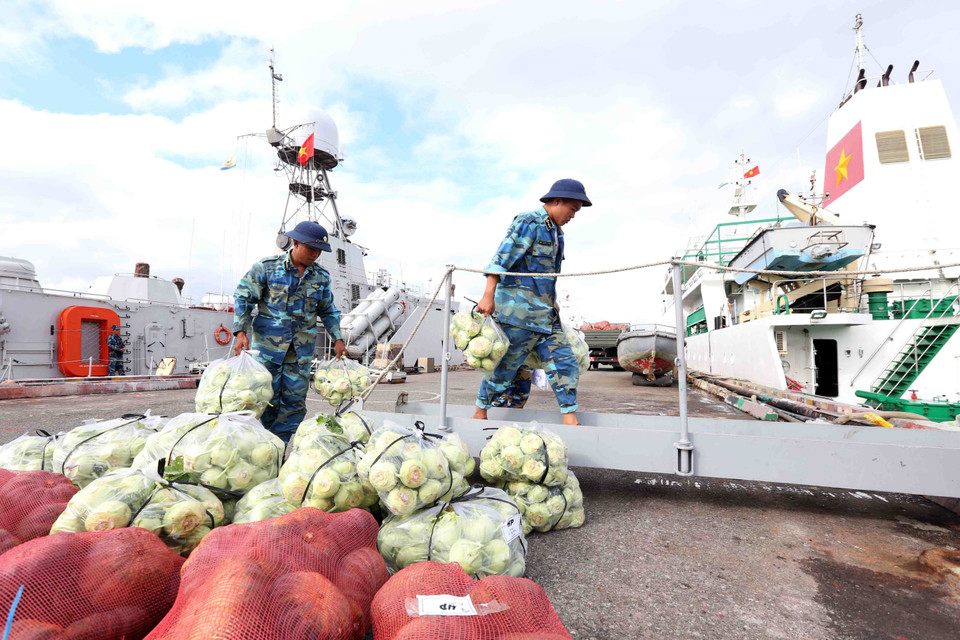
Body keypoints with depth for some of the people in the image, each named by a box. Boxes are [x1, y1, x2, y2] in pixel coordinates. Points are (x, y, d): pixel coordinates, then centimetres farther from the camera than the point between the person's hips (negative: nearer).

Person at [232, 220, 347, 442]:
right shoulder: (267, 267, -4)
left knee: (295, 399, 4)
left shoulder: (321, 276, 6)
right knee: (268, 397, 0)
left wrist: (337, 338, 9)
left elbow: (328, 310, 16)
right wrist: (241, 332, -12)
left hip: (302, 349, 4)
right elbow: (243, 297, -2)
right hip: (268, 343, -3)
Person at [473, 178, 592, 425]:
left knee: (564, 364, 3)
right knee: (505, 366, 0)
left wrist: (552, 305, 25)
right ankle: (480, 412, 18)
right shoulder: (528, 223, -7)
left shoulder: (556, 232, 20)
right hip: (518, 310, -9)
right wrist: (489, 296, -25)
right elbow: (501, 259, -17)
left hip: (545, 315, 9)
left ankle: (570, 420, 8)